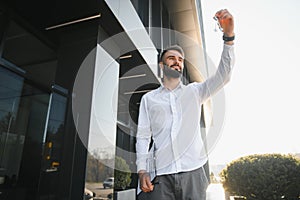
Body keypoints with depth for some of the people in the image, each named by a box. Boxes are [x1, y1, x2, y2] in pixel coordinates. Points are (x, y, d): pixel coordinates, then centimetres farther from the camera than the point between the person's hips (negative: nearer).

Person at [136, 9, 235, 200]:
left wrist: (228, 35, -11)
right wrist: (142, 171, -3)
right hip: (160, 176, 0)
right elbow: (143, 136, 7)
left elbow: (223, 76, -1)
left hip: (192, 172, 1)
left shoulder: (194, 91, 13)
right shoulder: (149, 98, 11)